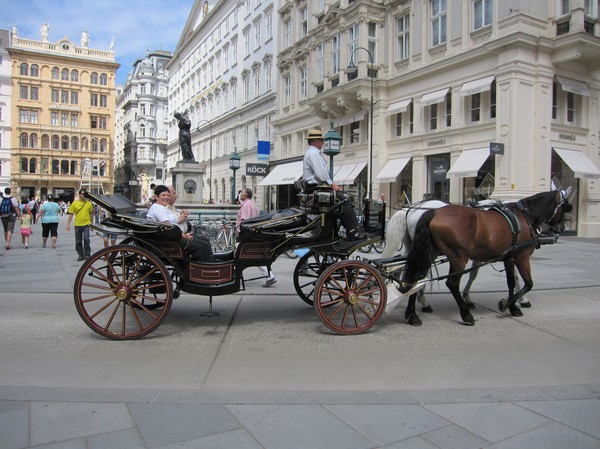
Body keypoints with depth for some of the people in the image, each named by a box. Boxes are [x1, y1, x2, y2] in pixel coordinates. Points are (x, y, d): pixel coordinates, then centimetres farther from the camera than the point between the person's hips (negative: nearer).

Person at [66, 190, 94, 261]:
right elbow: (70, 214, 2)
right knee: (78, 241, 8)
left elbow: (91, 213, 12)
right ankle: (81, 255, 20)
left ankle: (87, 255, 1)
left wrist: (91, 222, 12)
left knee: (86, 239, -12)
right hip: (77, 225, 1)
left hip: (86, 224, -1)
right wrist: (68, 224, -3)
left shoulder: (89, 203, 3)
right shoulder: (75, 203, 1)